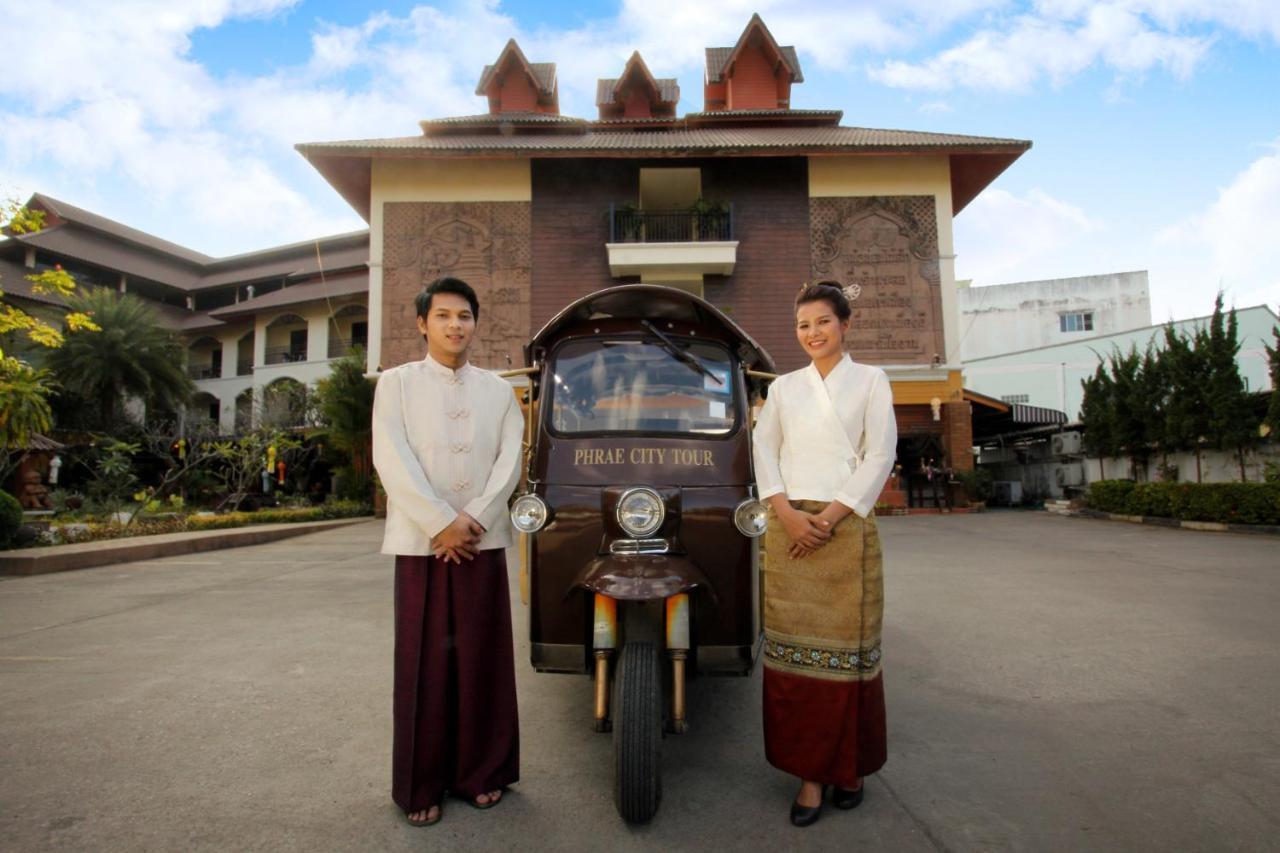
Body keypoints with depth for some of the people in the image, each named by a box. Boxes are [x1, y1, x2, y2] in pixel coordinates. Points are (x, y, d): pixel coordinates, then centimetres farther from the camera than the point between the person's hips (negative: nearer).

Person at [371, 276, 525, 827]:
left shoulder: (498, 390, 11)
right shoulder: (396, 383, 5)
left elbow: (509, 462, 2)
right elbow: (392, 461, -6)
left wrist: (473, 520, -11)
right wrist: (442, 523, -13)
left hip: (484, 542, 2)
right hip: (421, 543, -2)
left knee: (484, 662, 6)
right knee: (423, 665, 5)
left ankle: (481, 773, 22)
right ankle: (421, 786, 19)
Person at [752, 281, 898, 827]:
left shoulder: (870, 381, 8)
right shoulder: (784, 386, 14)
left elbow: (879, 456, -1)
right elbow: (764, 450, 8)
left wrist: (831, 516, -11)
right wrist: (787, 513, -8)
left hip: (847, 526, -2)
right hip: (788, 527, 2)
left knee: (848, 646, 2)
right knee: (794, 648, 2)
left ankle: (850, 767, 21)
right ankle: (811, 772, 14)